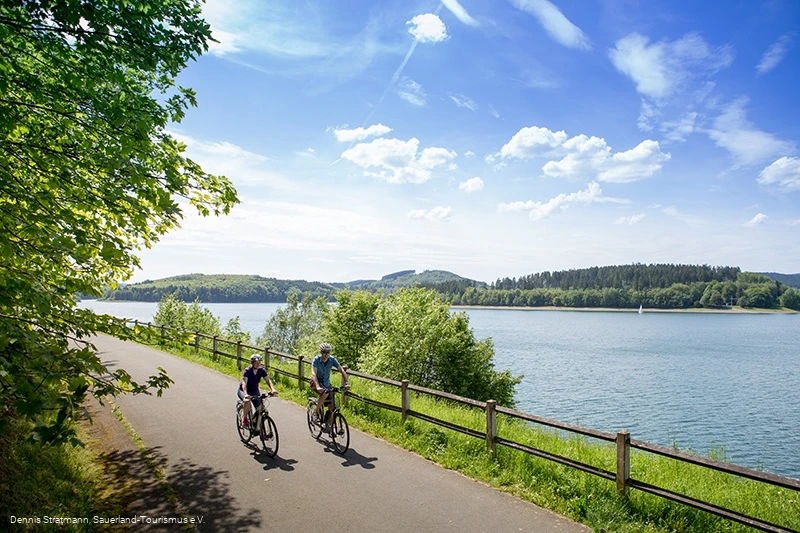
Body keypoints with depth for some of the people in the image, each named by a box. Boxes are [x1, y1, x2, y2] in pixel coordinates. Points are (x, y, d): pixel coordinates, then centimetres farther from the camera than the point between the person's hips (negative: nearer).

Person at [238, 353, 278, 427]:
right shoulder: (247, 371, -27)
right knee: (247, 401, -35)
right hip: (243, 390, -4)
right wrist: (245, 394, -57)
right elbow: (244, 383, -39)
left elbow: (268, 380, -23)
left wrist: (273, 389, -42)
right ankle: (245, 419, -12)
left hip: (254, 390, 4)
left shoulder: (262, 370, -15)